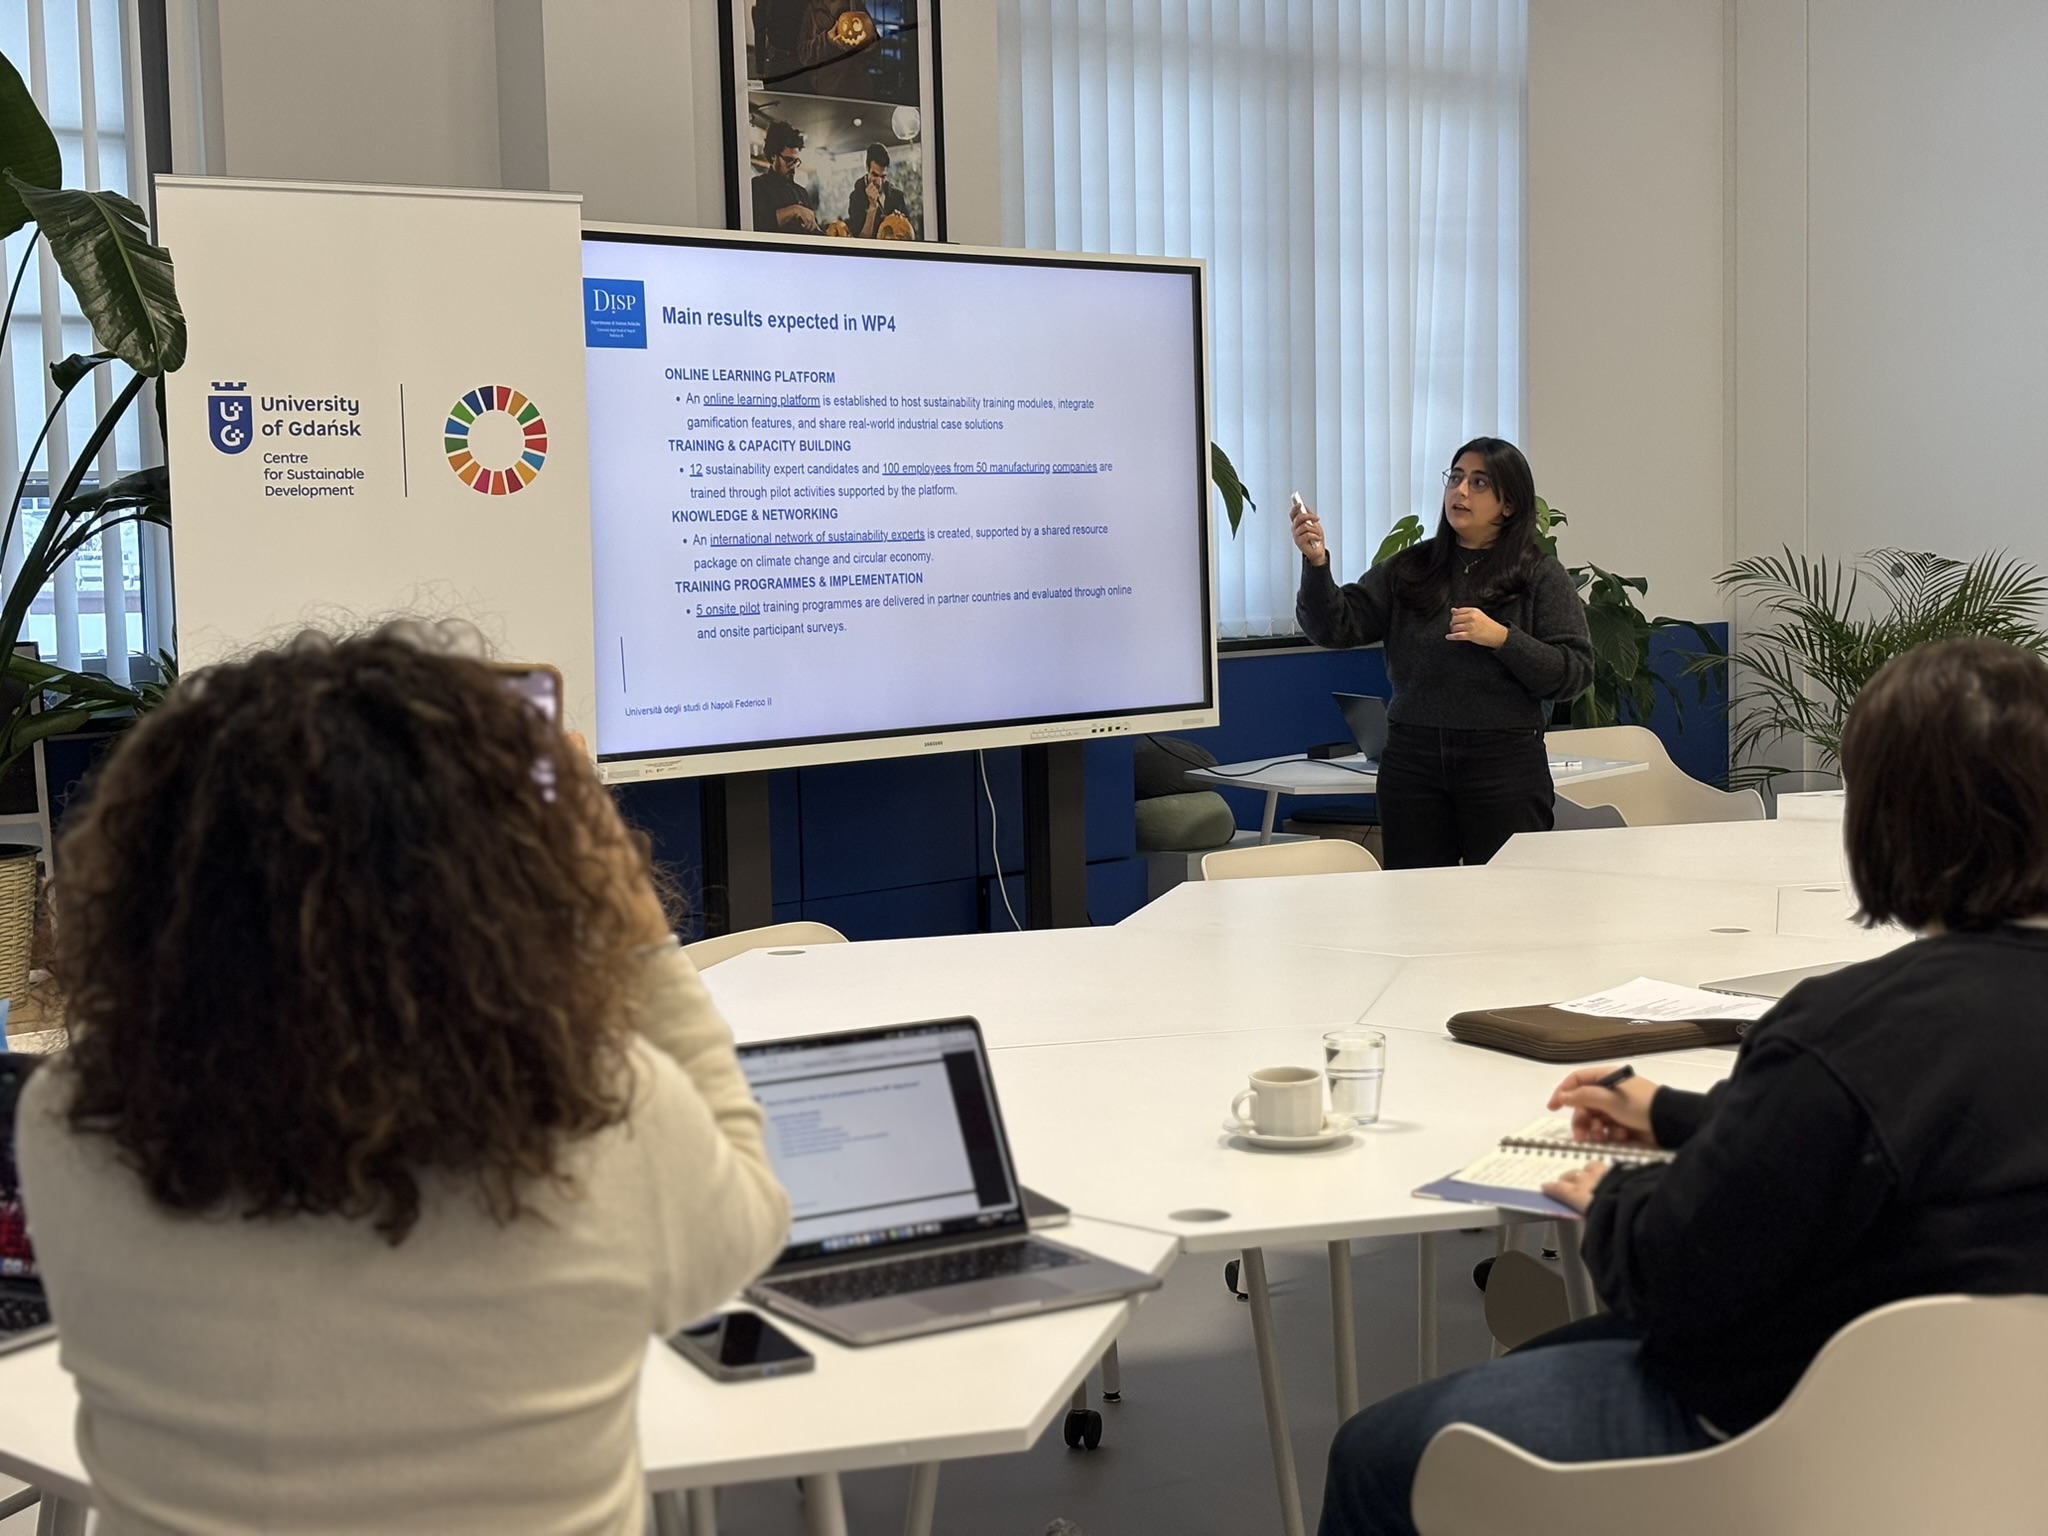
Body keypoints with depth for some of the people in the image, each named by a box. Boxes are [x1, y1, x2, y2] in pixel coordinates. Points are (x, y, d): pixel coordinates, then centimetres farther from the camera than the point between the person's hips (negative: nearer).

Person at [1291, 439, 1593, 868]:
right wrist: (1317, 563, -14)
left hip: (1505, 764, -2)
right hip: (1412, 761, 3)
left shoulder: (1541, 576, 4)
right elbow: (1335, 627, 1)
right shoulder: (1408, 570, 11)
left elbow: (1576, 673, -4)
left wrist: (1501, 638, -15)